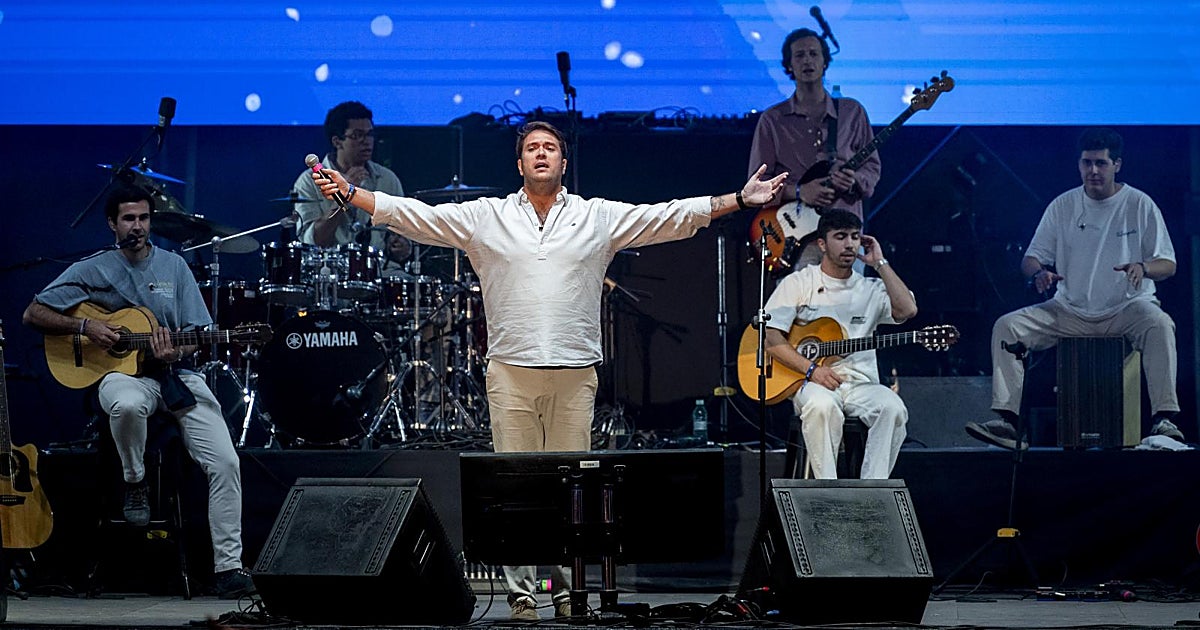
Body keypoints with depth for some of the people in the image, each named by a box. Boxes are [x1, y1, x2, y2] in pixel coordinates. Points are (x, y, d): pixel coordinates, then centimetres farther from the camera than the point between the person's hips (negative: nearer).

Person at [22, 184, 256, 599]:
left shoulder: (173, 266, 9)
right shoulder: (92, 271, 4)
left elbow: (196, 334, 8)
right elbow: (32, 314, 4)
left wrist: (175, 353, -15)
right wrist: (85, 328, -10)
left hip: (176, 374, 2)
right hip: (124, 374, -2)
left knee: (225, 461, -18)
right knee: (126, 405, -43)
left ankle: (229, 566, -11)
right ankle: (134, 483, -10)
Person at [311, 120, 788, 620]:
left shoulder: (600, 217, 9)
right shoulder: (485, 217, 9)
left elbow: (671, 217, 7)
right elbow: (414, 215, 6)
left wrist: (740, 201, 0)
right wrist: (350, 193, -2)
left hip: (575, 373, 0)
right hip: (511, 372, 0)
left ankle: (566, 588, 13)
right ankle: (521, 593, 6)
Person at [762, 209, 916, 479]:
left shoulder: (871, 289, 17)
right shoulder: (798, 283, 8)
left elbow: (907, 310, -4)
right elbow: (770, 337, -2)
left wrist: (879, 264, 3)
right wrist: (811, 370, -15)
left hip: (861, 383, 3)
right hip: (811, 383, -3)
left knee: (893, 408, -30)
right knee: (821, 405, -39)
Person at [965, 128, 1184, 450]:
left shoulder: (1139, 205, 0)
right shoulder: (1062, 206, 6)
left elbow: (1168, 265, 0)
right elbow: (1031, 258, 9)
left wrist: (1142, 268, -24)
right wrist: (1039, 272, -17)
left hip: (1126, 307, -3)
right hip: (1070, 311, 3)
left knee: (1159, 324, -36)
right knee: (1007, 326, -17)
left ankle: (1164, 419, -35)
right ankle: (1007, 419, -23)